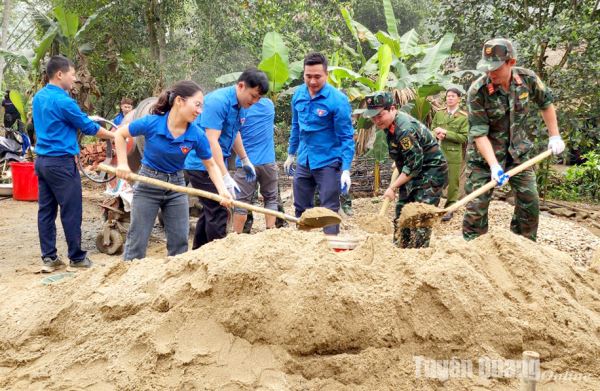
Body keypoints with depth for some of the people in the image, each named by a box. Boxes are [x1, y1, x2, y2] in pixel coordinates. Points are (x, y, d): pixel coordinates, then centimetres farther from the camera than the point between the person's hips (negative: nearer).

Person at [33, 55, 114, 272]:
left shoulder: (39, 97, 10)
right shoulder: (63, 101, -17)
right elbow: (89, 128, -9)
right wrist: (115, 136, 4)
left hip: (42, 160, 9)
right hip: (61, 163, -9)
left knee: (46, 211, 10)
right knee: (71, 212, 1)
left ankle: (49, 257, 14)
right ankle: (77, 257, 10)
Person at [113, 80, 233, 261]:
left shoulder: (197, 135, -15)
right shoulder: (152, 123, -21)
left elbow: (211, 165, -5)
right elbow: (120, 134, -5)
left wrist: (223, 191, -20)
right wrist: (122, 163, -14)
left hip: (176, 185, 3)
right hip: (148, 184, -3)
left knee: (179, 241, 9)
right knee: (137, 241, 2)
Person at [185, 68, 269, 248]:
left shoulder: (241, 105, 6)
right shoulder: (218, 101, -23)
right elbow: (211, 141, -29)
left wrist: (245, 160, 28)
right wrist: (226, 177, -33)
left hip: (217, 164, 10)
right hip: (202, 165, -10)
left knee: (210, 211, 15)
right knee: (218, 213, -10)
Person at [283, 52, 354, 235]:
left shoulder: (338, 100, -17)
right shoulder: (298, 94, 1)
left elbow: (346, 137, -15)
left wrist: (346, 170, -21)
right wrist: (291, 154, 20)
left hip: (327, 162, -6)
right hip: (304, 161, 6)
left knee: (329, 210, -2)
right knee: (301, 208, 16)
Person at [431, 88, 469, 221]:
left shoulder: (464, 117, -3)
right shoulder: (439, 113, 10)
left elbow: (464, 137, -9)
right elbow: (432, 129, 14)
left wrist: (446, 133, -16)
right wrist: (437, 134, -9)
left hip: (454, 155, -3)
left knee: (452, 183, 2)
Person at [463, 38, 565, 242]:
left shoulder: (528, 79, -12)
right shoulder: (477, 91, -24)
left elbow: (545, 104, 8)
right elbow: (479, 133, -24)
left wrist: (554, 136, 5)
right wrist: (494, 165, -33)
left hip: (518, 152, 4)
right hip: (485, 154, -4)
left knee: (530, 201, 6)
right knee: (477, 205, -5)